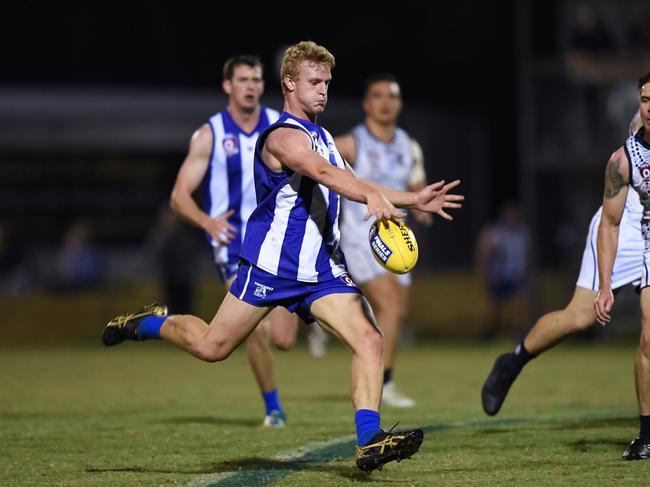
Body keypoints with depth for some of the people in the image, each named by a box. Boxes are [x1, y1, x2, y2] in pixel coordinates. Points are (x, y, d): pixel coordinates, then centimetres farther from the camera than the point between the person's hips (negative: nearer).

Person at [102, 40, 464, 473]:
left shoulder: (320, 135, 14)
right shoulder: (284, 137, -17)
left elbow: (350, 183, 22)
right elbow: (322, 172, -37)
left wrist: (413, 200, 10)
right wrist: (372, 195, -53)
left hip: (324, 270, 7)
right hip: (271, 267, -7)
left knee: (370, 341, -14)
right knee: (212, 348, 5)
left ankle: (368, 441, -18)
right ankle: (147, 323, 34)